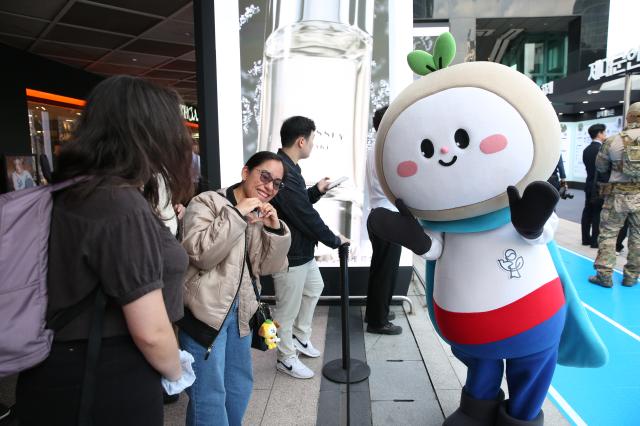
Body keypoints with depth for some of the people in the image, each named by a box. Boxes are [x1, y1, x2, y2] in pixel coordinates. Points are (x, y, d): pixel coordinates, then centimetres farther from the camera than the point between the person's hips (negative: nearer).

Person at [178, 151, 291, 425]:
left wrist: (275, 229, -10)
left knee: (240, 385, 22)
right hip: (205, 312, -7)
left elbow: (270, 267, 5)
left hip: (239, 312, 8)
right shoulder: (207, 203, -11)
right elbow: (200, 254, -25)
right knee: (209, 394, 0)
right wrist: (238, 215, -25)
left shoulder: (262, 216, 9)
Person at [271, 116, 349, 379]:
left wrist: (317, 191, 3)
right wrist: (334, 241, -12)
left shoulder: (286, 167, 7)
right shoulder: (283, 172, -28)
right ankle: (286, 359, 28)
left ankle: (300, 336, 44)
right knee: (288, 308, 7)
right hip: (290, 254, -11)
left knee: (314, 288, 28)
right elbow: (306, 216, -25)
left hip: (301, 249, 11)